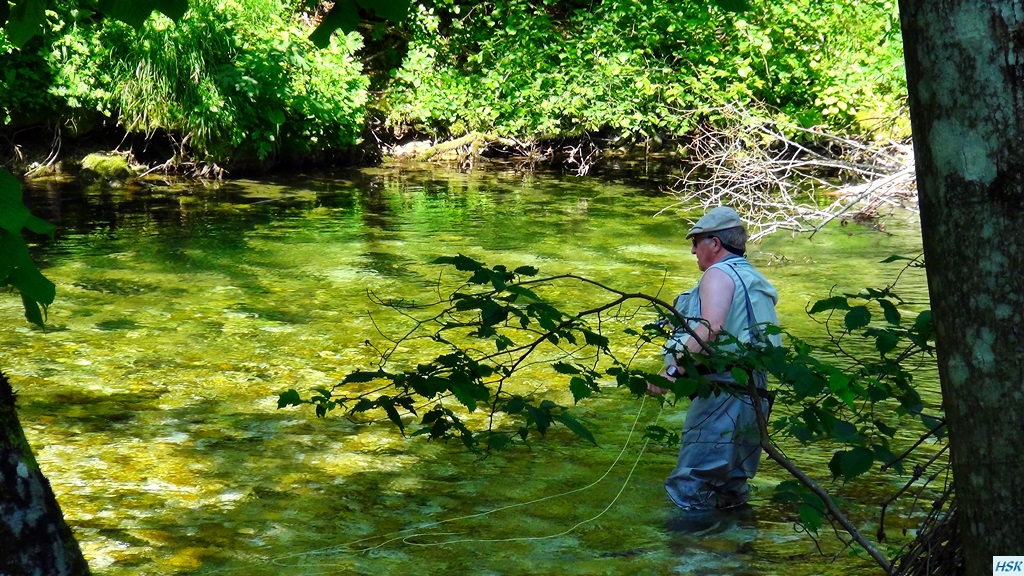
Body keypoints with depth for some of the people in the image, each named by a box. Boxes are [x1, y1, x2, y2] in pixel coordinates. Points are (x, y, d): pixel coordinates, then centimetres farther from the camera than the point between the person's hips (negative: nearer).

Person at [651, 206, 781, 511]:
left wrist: (672, 371, -26)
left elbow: (710, 328, -21)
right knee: (732, 491, 16)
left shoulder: (720, 273, -5)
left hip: (721, 391, -10)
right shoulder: (753, 278, 24)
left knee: (690, 495, -10)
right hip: (754, 394, 10)